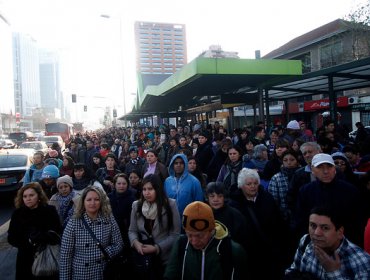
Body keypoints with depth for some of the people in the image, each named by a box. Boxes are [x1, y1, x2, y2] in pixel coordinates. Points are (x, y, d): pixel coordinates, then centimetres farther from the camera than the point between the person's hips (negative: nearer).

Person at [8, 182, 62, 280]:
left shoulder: (50, 211, -8)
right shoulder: (18, 213, -2)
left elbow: (57, 234, -10)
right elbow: (11, 238, -2)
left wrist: (42, 237, -27)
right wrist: (28, 242, -18)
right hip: (25, 259, 1)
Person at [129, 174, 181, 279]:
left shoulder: (170, 204, -10)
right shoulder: (136, 205, 0)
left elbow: (175, 234, -10)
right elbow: (132, 230, 6)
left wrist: (157, 248, -18)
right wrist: (135, 242, -15)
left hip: (164, 258, -3)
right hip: (142, 258, 3)